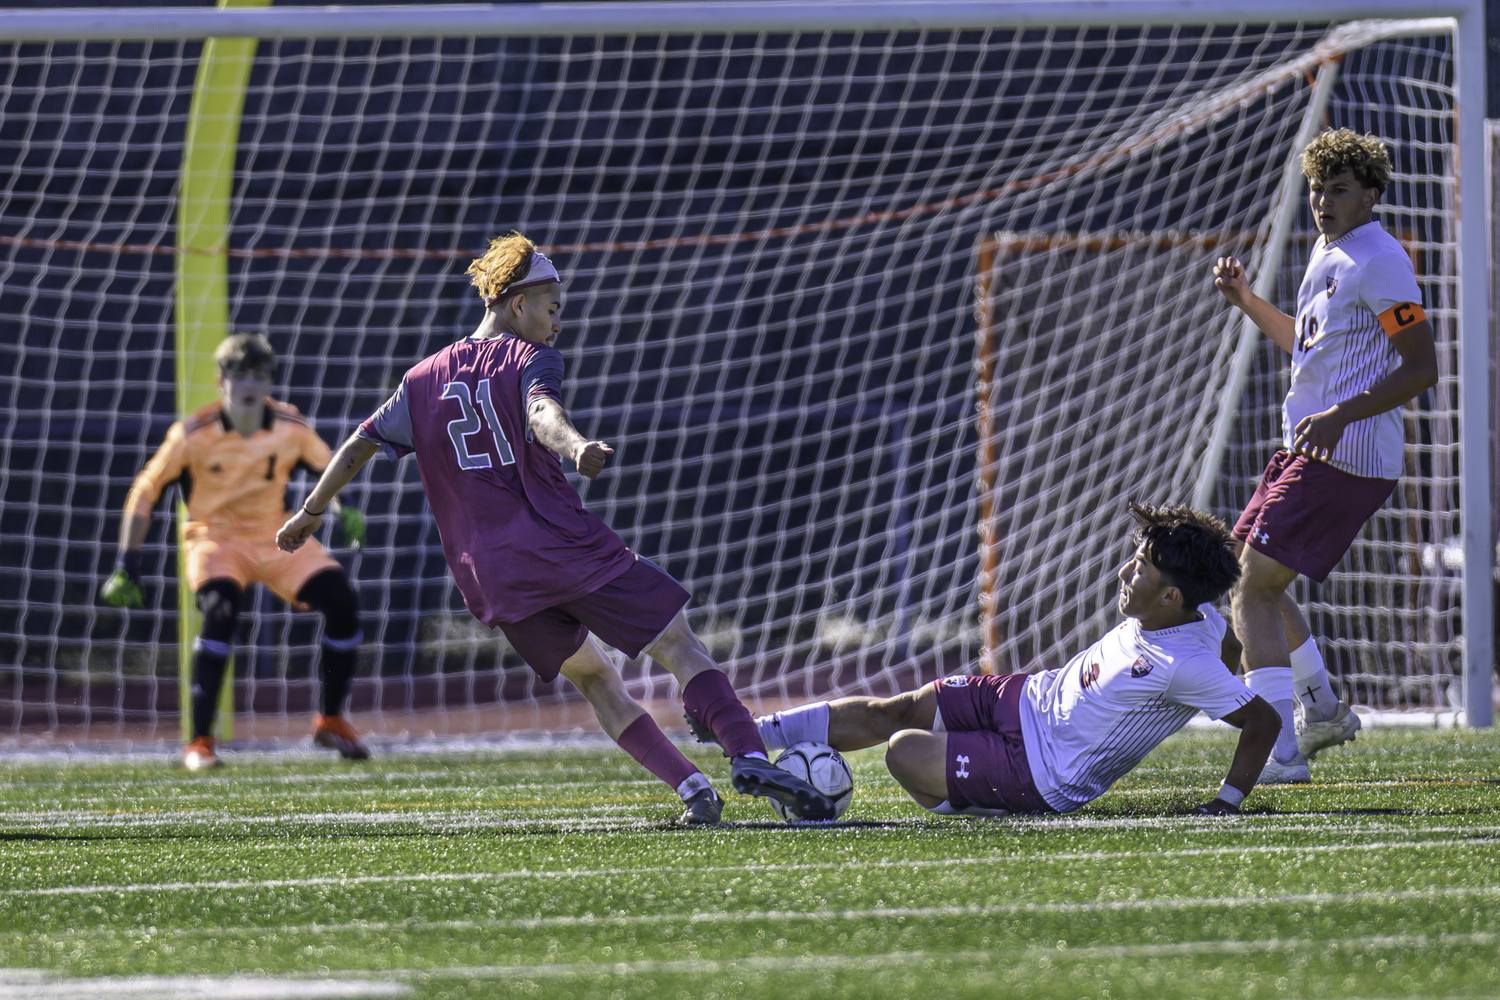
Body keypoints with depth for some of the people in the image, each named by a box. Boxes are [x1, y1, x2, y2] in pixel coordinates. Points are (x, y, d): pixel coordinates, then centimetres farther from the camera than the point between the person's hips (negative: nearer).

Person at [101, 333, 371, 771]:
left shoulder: (291, 429, -10)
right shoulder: (194, 434, -18)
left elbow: (328, 467, 9)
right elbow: (145, 492, -10)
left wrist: (345, 511, -12)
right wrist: (127, 566, -13)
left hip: (278, 537, 4)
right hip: (216, 536, -4)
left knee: (342, 602, -12)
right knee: (220, 611, -32)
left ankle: (331, 721, 10)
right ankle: (199, 742, -24)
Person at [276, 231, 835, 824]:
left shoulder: (425, 379, 16)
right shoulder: (530, 359, 0)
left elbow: (360, 444, 20)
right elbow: (541, 411, -23)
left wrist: (311, 512, 32)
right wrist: (576, 447, -43)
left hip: (489, 573, 5)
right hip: (562, 546, -5)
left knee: (594, 678, 17)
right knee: (680, 644, -4)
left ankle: (692, 788, 4)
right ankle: (749, 757, -24)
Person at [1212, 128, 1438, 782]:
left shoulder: (1378, 263, -14)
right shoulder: (1327, 253, 17)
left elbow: (1422, 368, -18)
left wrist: (1340, 416, -26)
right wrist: (1246, 301, 22)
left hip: (1345, 456, -10)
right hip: (1310, 451, 10)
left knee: (1255, 591, -15)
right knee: (1248, 577, 19)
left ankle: (1279, 753, -18)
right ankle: (1323, 709, 29)